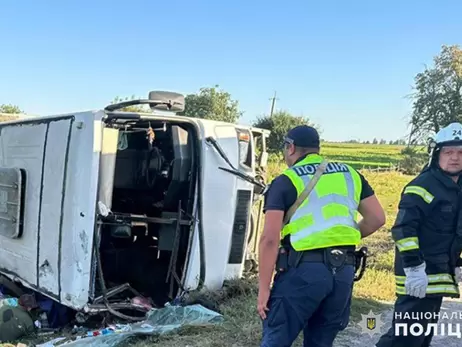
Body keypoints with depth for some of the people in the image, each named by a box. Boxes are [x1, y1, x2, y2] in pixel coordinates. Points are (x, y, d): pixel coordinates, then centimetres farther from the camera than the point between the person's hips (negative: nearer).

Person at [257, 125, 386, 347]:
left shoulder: (286, 181, -1)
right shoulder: (350, 174, 14)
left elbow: (270, 239, -9)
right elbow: (377, 218, 13)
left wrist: (263, 288, -5)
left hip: (304, 269, -5)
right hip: (344, 270, 6)